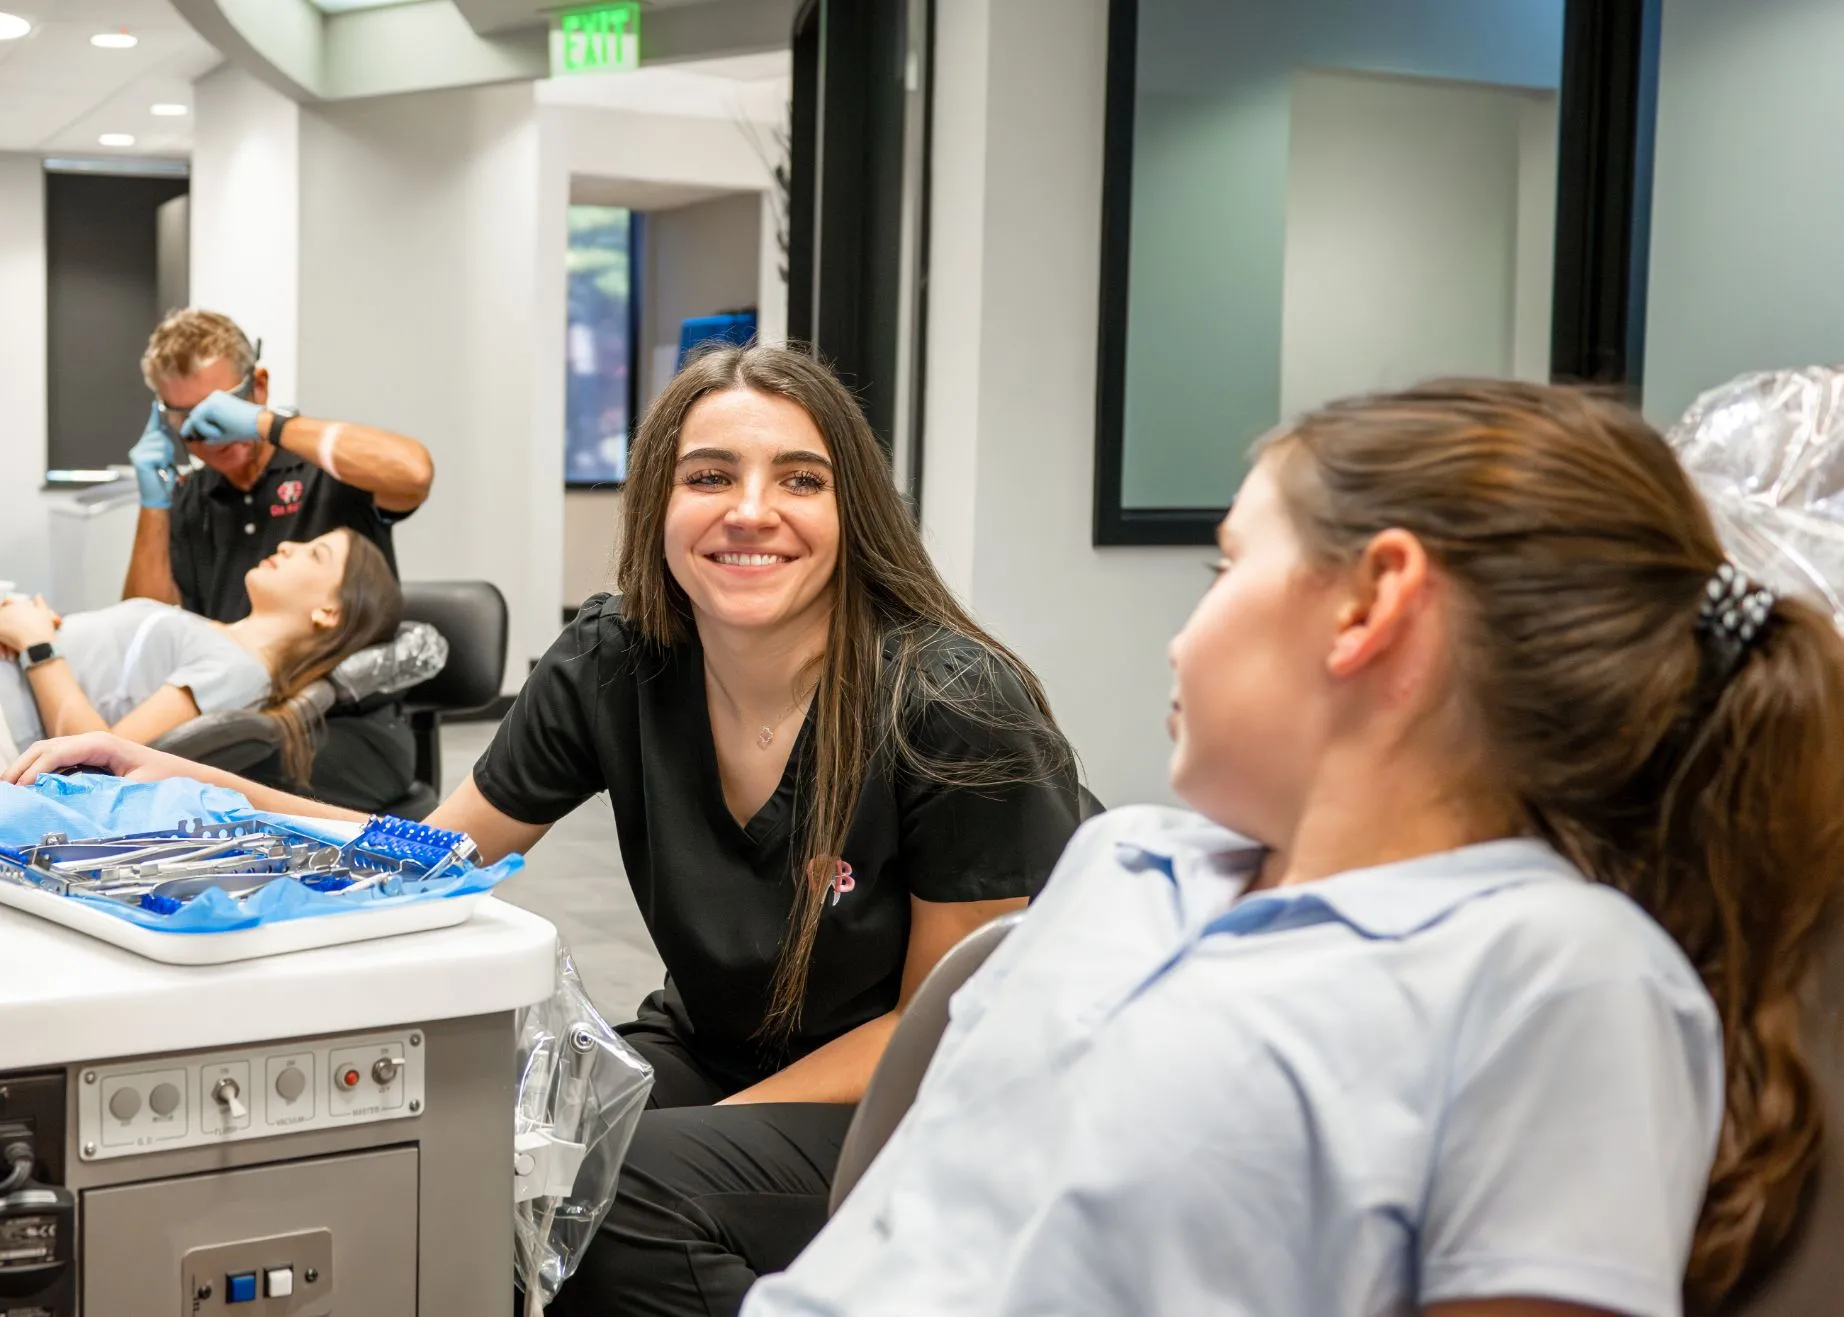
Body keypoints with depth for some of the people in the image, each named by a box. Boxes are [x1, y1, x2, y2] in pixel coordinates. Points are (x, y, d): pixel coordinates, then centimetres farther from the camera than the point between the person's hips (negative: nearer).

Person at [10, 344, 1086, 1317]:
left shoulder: (955, 708, -21)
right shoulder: (615, 665, -7)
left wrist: (717, 1124, -22)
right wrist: (188, 786, -12)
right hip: (713, 1052, 5)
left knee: (619, 1187, -28)